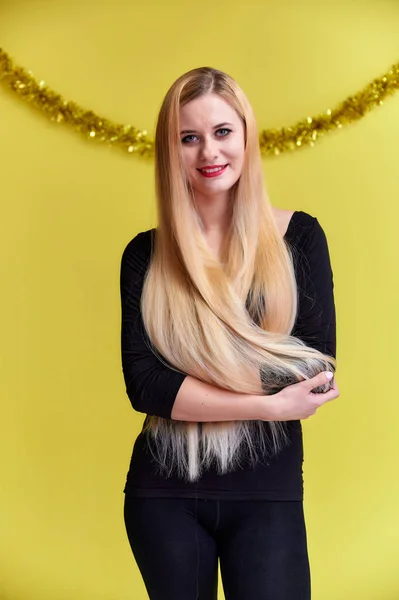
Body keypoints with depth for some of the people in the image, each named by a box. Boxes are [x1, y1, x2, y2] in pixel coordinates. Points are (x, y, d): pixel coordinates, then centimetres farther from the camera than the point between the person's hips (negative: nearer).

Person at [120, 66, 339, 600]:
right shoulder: (145, 255, -1)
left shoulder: (299, 236, -2)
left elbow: (319, 371, -7)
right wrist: (268, 405, -18)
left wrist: (184, 392, -12)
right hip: (164, 494, 1)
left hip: (268, 493, -1)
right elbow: (142, 385, -10)